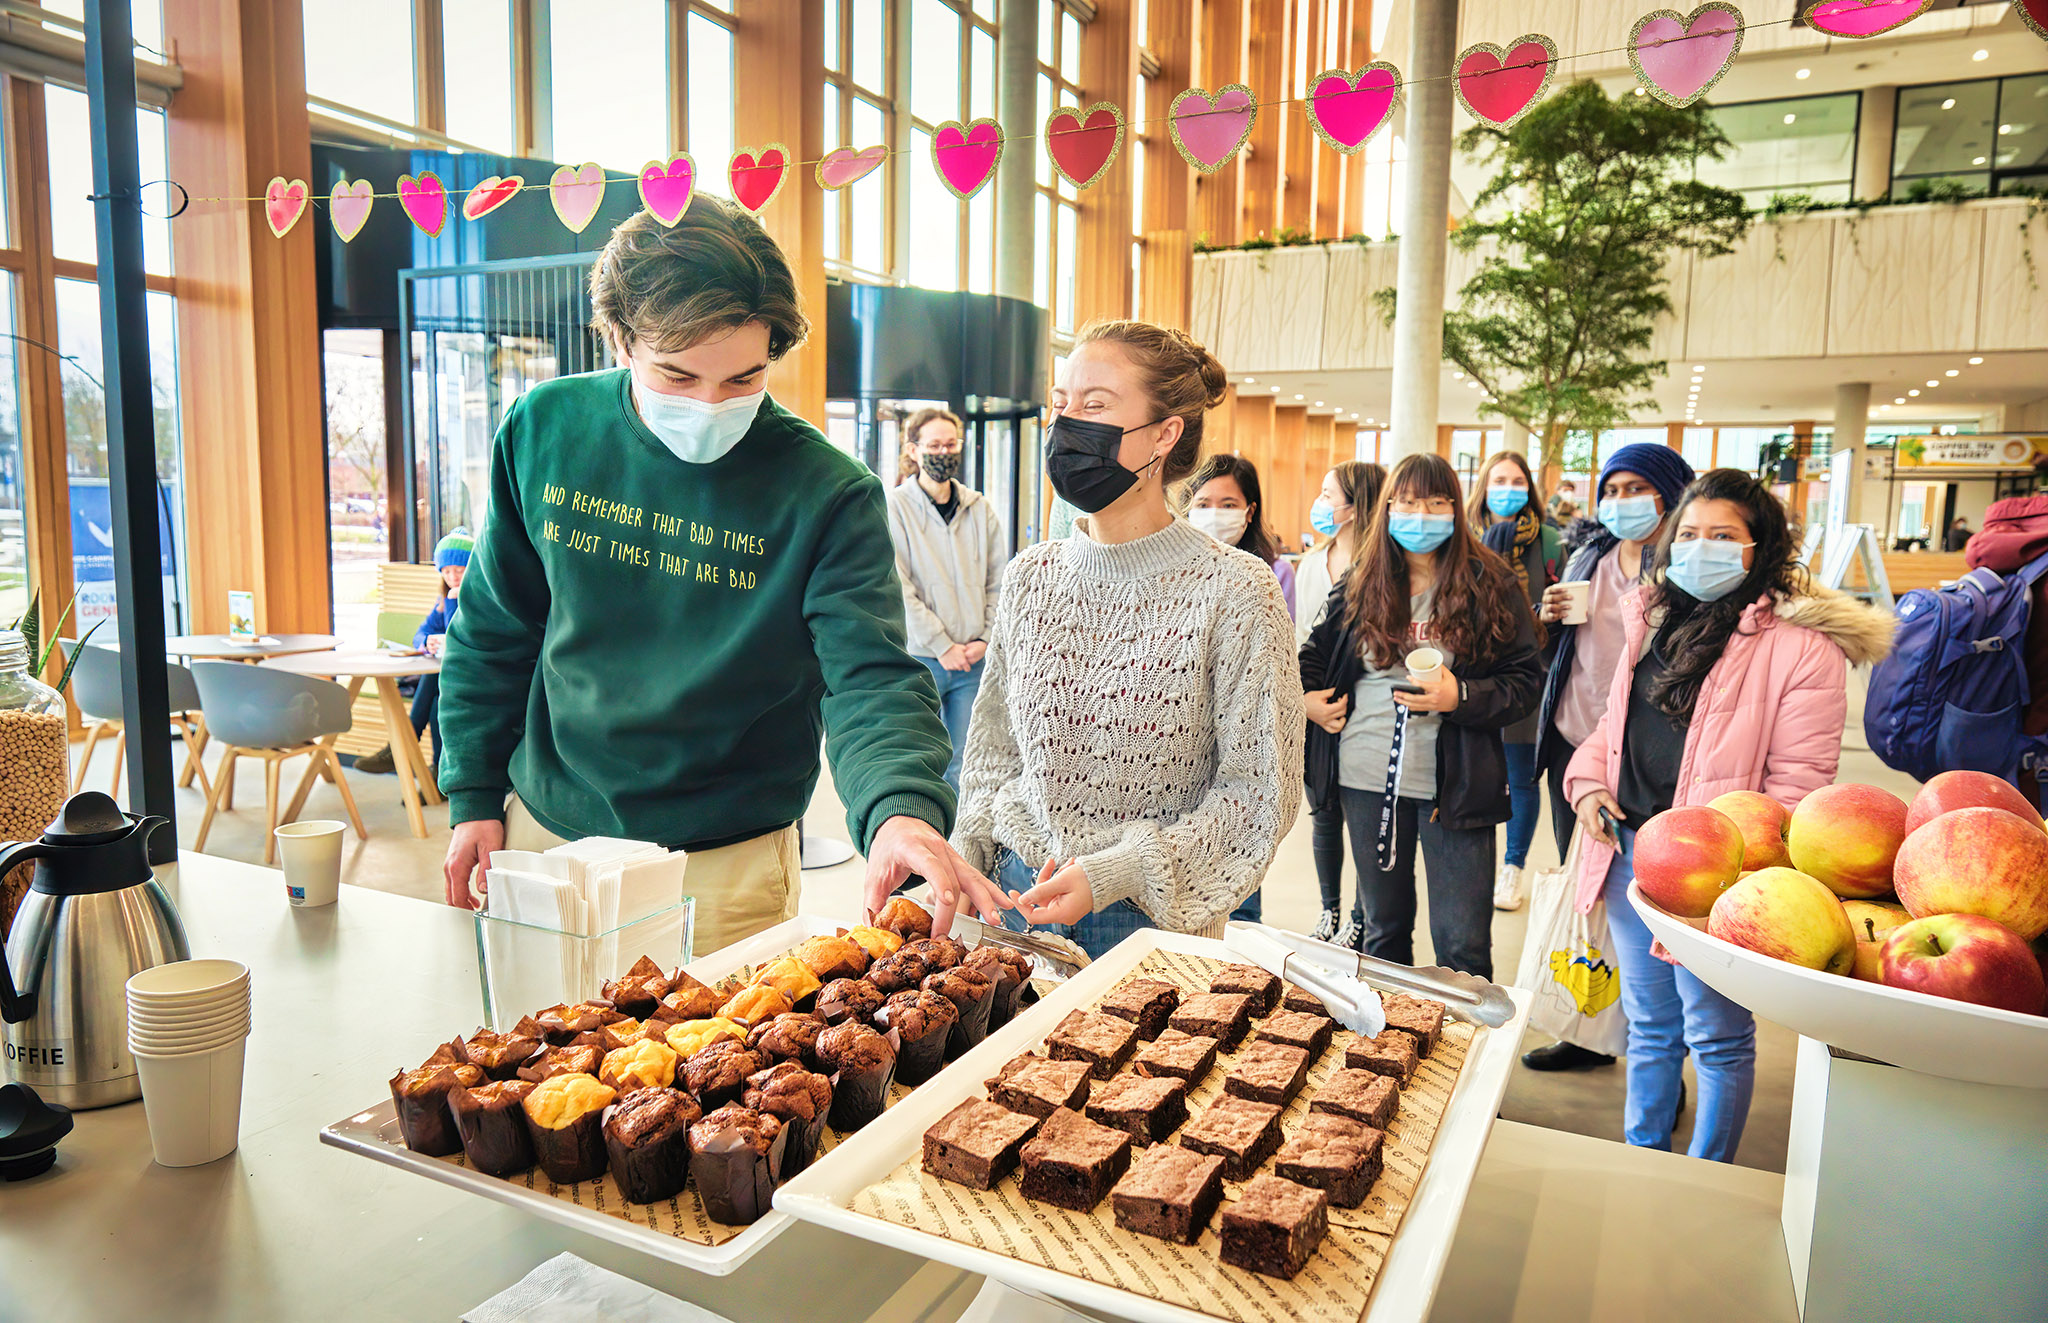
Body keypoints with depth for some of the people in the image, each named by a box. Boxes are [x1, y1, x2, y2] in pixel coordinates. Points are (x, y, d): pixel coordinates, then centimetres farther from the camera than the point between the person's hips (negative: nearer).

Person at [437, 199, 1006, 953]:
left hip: (722, 866, -3)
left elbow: (870, 679, -23)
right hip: (543, 828, 4)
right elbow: (494, 634, 6)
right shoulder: (546, 429, -5)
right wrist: (474, 795, 3)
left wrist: (904, 809, -43)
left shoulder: (826, 493, -17)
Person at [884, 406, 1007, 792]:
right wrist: (941, 645, -12)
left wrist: (985, 638, -2)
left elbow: (998, 582, 11)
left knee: (965, 767, 5)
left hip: (974, 659, 4)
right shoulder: (895, 506, -2)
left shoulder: (980, 508, 11)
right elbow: (897, 587, -9)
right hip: (919, 659, -3)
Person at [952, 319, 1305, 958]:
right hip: (1018, 895, 4)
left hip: (1152, 921, -4)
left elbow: (1257, 795, -12)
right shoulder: (1030, 576, 1)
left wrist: (1115, 871, -20)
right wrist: (961, 872, -2)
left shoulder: (1235, 592, -14)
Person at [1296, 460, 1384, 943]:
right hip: (1313, 715, 6)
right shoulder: (1311, 562, 10)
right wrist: (1302, 697, 5)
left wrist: (1333, 698, -16)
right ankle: (1329, 912, 28)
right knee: (1323, 813, 14)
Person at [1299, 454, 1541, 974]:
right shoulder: (1361, 585, 8)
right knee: (1382, 930, 17)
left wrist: (1462, 697, -19)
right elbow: (1315, 655, 21)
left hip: (1454, 784, -3)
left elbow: (1526, 681, -4)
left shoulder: (1491, 585, -2)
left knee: (1463, 945, 1)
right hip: (1368, 776, 3)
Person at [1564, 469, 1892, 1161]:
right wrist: (1587, 783, 2)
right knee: (1648, 1025, 21)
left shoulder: (1800, 644, -12)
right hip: (1629, 851, 7)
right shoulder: (1654, 621, 10)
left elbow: (1798, 780, -15)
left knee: (1717, 1037, 9)